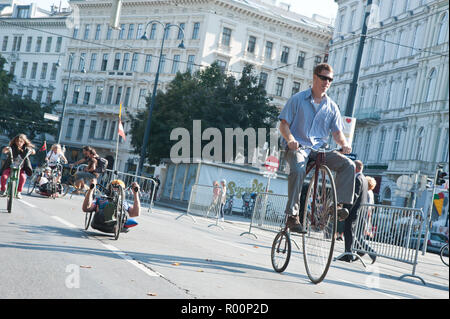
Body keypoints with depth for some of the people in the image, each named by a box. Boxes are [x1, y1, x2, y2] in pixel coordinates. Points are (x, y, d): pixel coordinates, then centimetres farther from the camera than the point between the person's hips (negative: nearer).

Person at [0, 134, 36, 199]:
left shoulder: (26, 149, -4)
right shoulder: (12, 147, -8)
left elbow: (33, 152, -19)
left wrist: (32, 151, -41)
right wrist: (5, 149, -45)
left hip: (21, 167, 0)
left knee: (23, 177, -28)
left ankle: (19, 192, -8)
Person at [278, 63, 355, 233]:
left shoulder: (332, 107, 15)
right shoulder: (298, 99, 4)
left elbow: (337, 132, 14)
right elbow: (284, 124, 1)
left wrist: (344, 143, -9)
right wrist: (290, 139, -20)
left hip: (319, 148, 4)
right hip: (298, 146, -4)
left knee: (348, 165, -19)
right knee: (298, 169, -37)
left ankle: (341, 203, -16)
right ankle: (292, 216, -33)